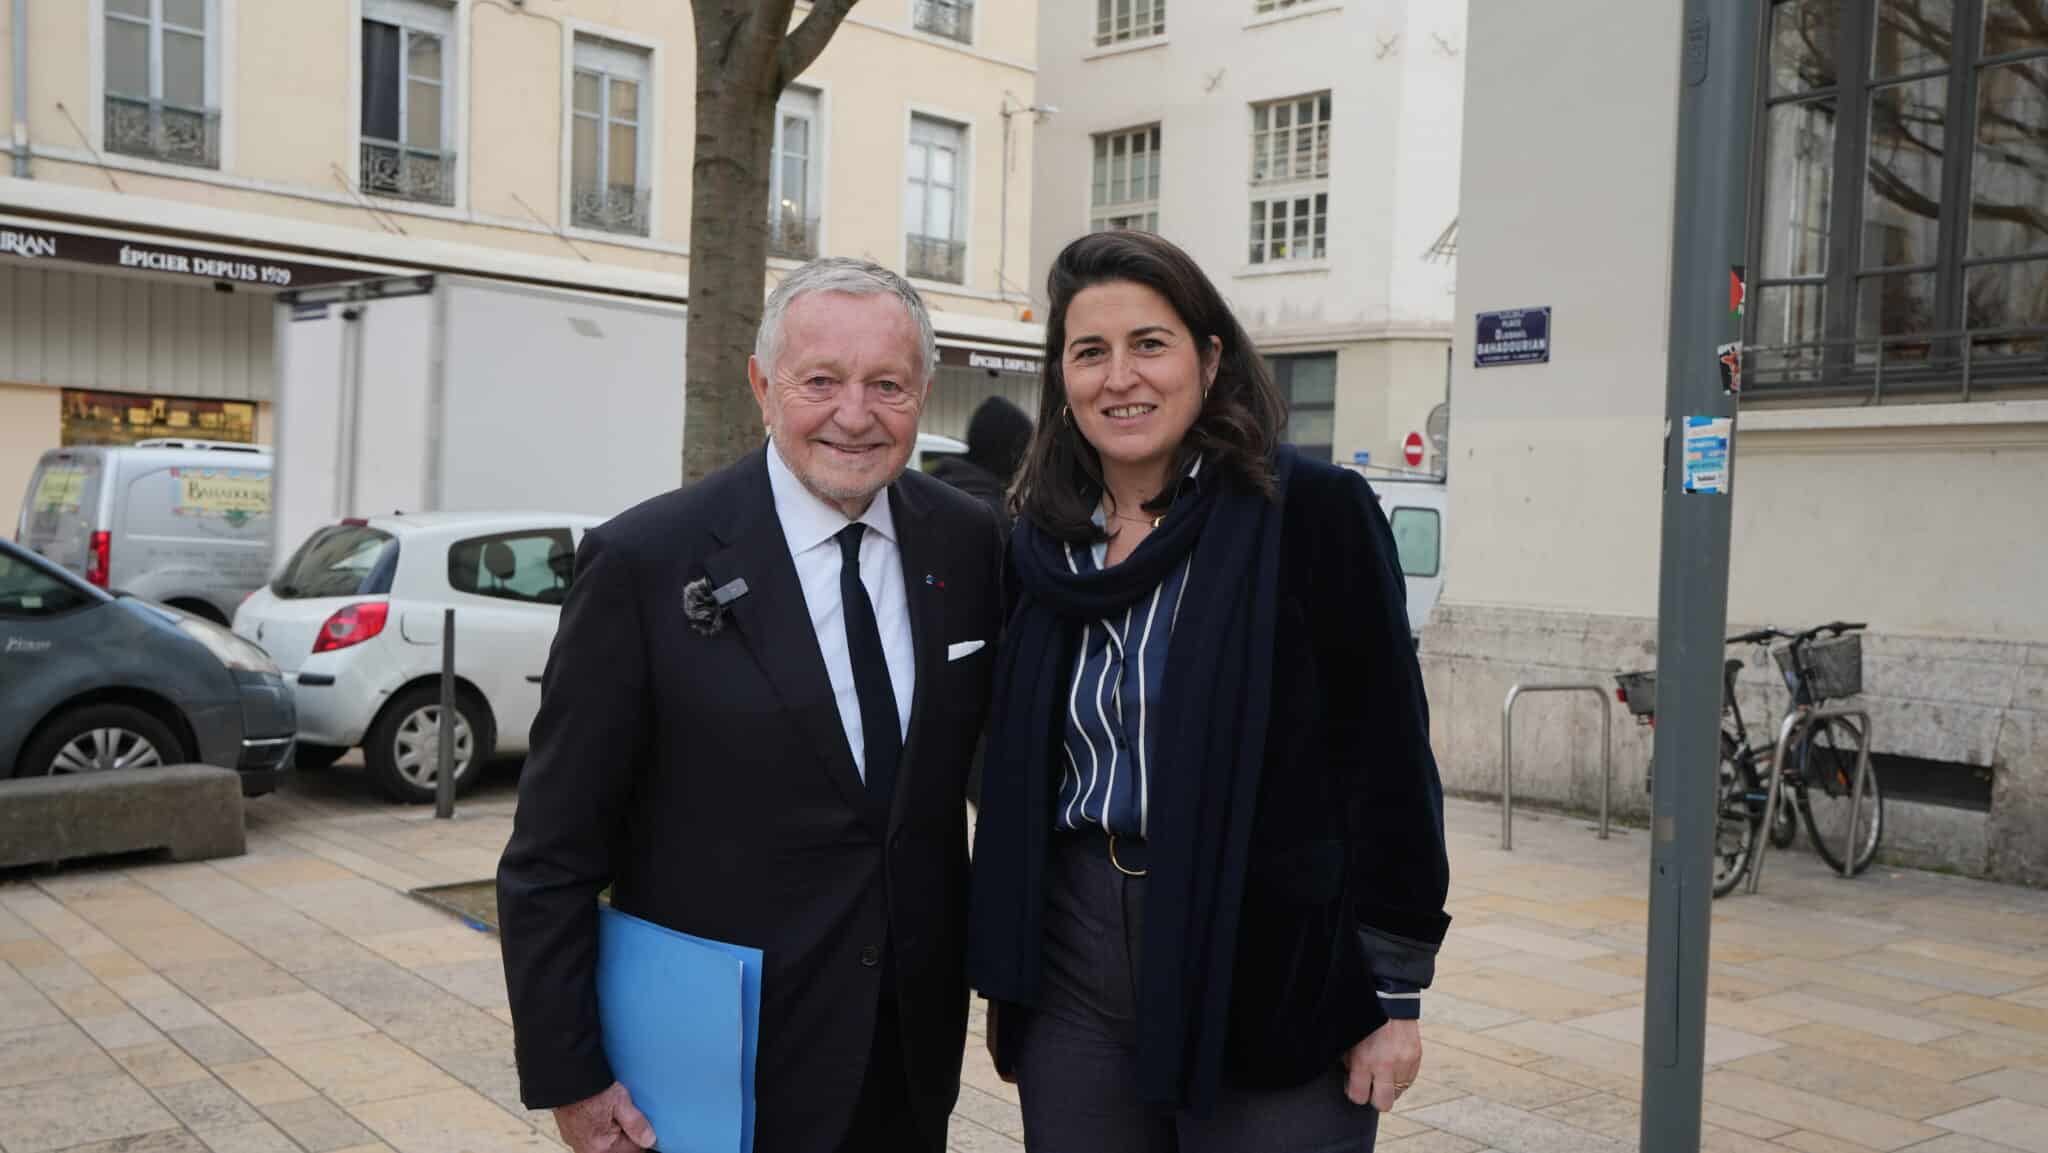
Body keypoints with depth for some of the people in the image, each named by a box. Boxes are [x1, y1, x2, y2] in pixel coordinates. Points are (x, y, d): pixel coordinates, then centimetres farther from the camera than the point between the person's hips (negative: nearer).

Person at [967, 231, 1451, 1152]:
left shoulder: (1314, 513, -8)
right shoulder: (1039, 544, 6)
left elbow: (1387, 757, -8)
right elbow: (1013, 781, 12)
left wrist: (1395, 994, -9)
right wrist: (1003, 976, 13)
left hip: (1272, 973, -4)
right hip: (1073, 968, 4)